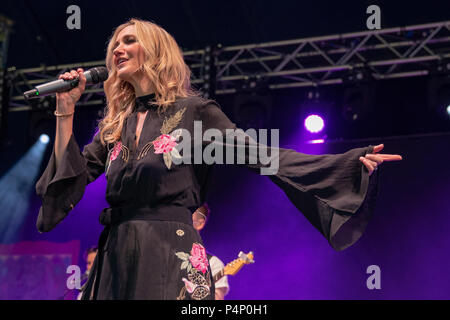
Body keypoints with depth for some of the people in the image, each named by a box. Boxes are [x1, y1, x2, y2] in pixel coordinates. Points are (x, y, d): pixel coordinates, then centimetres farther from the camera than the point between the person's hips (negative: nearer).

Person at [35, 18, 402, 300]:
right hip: (115, 260, 5)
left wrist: (349, 162, -11)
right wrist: (66, 110, 6)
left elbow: (260, 156, -2)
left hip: (171, 259, -5)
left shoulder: (193, 111, 3)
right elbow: (72, 175, 12)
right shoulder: (115, 125, 19)